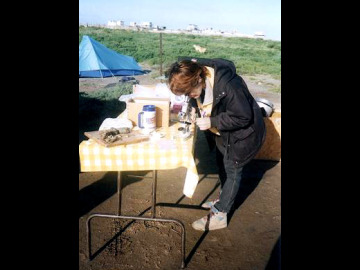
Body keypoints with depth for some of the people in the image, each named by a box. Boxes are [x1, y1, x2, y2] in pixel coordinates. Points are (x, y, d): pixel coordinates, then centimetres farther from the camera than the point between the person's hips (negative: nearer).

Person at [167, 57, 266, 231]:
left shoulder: (228, 85, -38)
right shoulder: (196, 79, -13)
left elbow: (243, 117, -29)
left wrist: (212, 122, -32)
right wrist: (196, 112, -13)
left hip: (242, 132, -8)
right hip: (222, 132, 8)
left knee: (232, 170, 3)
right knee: (222, 165, 19)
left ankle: (219, 214, 15)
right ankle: (224, 199, 41)